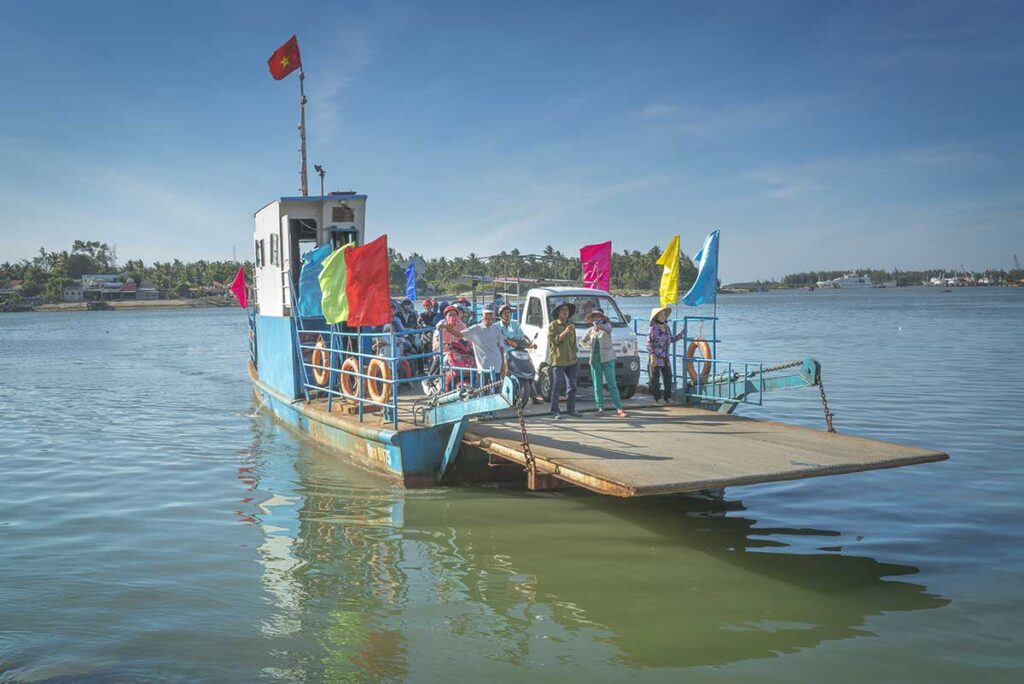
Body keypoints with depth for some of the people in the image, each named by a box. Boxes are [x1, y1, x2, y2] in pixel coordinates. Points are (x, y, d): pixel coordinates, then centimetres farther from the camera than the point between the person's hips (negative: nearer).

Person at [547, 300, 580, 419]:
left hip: (571, 361, 6)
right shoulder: (553, 325, -1)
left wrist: (575, 356, 20)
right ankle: (555, 411, -2)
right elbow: (553, 340, -13)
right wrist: (565, 332, -20)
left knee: (572, 386, 9)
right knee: (556, 387, -5)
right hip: (558, 361, -6)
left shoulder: (571, 325, 18)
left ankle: (571, 409, 18)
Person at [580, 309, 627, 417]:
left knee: (611, 383, -6)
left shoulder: (607, 325, -2)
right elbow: (582, 341, 22)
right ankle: (600, 408, 6)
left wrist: (600, 327, -48)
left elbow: (608, 329, -27)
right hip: (595, 359, 4)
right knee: (597, 385, 3)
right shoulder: (590, 330, 9)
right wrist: (590, 346, 4)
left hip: (607, 358, -4)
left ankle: (618, 408, -7)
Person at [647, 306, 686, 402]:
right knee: (655, 378, -1)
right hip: (655, 357, -7)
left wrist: (682, 334, 10)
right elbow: (649, 343, -11)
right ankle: (658, 398, 6)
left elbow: (672, 340, 19)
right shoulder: (653, 328, -10)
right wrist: (652, 355, -19)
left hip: (665, 358, 7)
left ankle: (668, 397, 15)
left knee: (668, 377, 7)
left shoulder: (666, 327, 10)